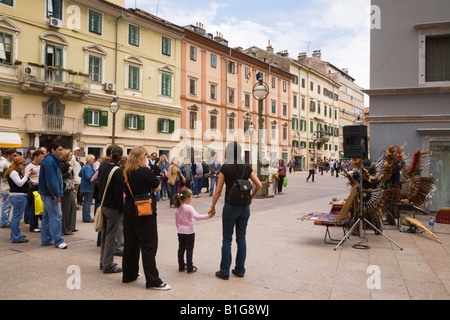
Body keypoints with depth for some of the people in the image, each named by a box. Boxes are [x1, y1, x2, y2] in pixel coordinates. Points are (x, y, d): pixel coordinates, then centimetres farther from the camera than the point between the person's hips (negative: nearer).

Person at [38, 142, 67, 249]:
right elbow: (51, 180, -23)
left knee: (47, 216, 15)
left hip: (47, 193, 11)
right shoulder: (49, 161, -16)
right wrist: (57, 194, -21)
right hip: (50, 194, -11)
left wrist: (57, 193, 18)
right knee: (56, 216, -9)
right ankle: (58, 241, -5)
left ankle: (46, 239, 24)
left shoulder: (53, 161, 17)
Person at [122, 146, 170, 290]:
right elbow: (158, 187, -5)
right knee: (149, 246, -1)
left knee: (130, 244, 17)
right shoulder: (145, 171, -16)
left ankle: (129, 274, 28)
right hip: (144, 214, -7)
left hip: (129, 212, 7)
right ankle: (153, 281, 3)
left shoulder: (126, 173, 5)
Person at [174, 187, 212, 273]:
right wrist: (208, 216, -35)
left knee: (181, 249, 14)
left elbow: (176, 221, 10)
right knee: (189, 250, 3)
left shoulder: (177, 208, 1)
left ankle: (181, 266, 23)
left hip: (180, 233, 6)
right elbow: (197, 216, -33)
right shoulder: (189, 208, -19)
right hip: (189, 232, -6)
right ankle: (189, 268, 9)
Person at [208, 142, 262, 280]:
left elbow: (218, 190, -8)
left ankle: (224, 272, 12)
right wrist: (250, 197, 13)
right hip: (244, 207, 4)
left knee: (227, 240, 6)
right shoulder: (246, 168, 0)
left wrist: (212, 206, 2)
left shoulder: (225, 168, -10)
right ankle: (240, 270, 21)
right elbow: (259, 185, -2)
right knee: (241, 239, 13)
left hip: (230, 207, -4)